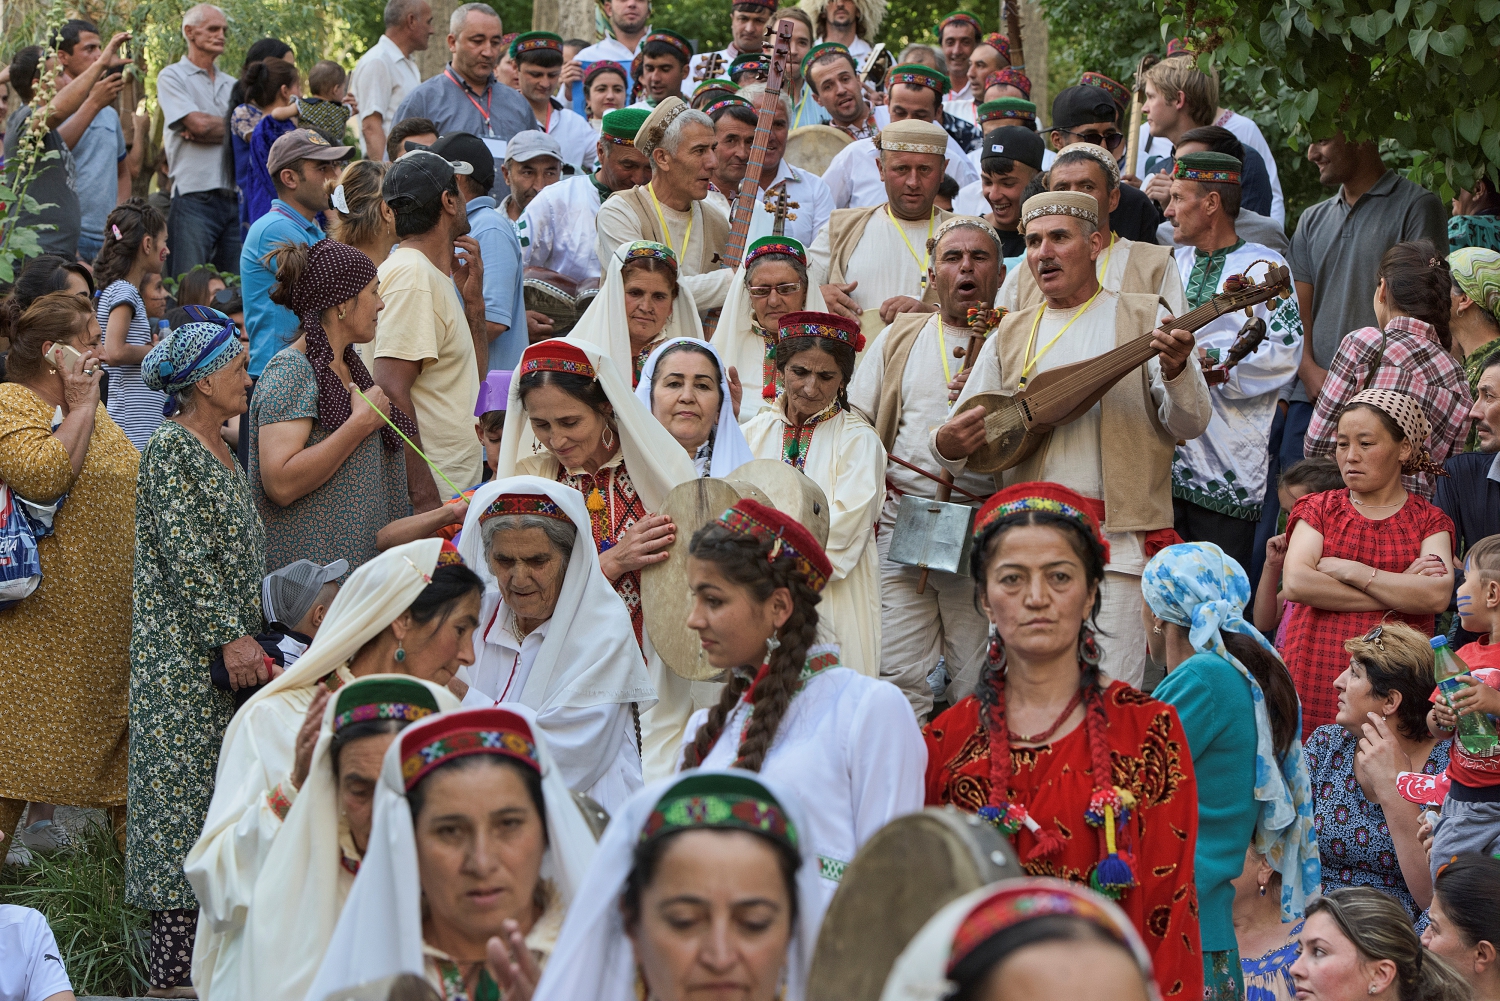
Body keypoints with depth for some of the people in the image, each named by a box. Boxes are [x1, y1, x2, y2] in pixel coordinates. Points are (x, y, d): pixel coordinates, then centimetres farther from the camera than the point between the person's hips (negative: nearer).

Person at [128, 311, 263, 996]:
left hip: (229, 648, 9)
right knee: (185, 792, -9)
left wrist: (250, 635, 16)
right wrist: (230, 637, -19)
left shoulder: (222, 451, 16)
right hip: (184, 655, -9)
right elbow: (184, 555, -17)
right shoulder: (170, 448, -11)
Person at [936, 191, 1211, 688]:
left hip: (1119, 544, -3)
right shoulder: (1010, 336, 16)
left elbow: (1190, 425, -1)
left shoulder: (1143, 318, 7)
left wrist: (1176, 370, -22)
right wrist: (949, 446, -10)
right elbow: (961, 447, 14)